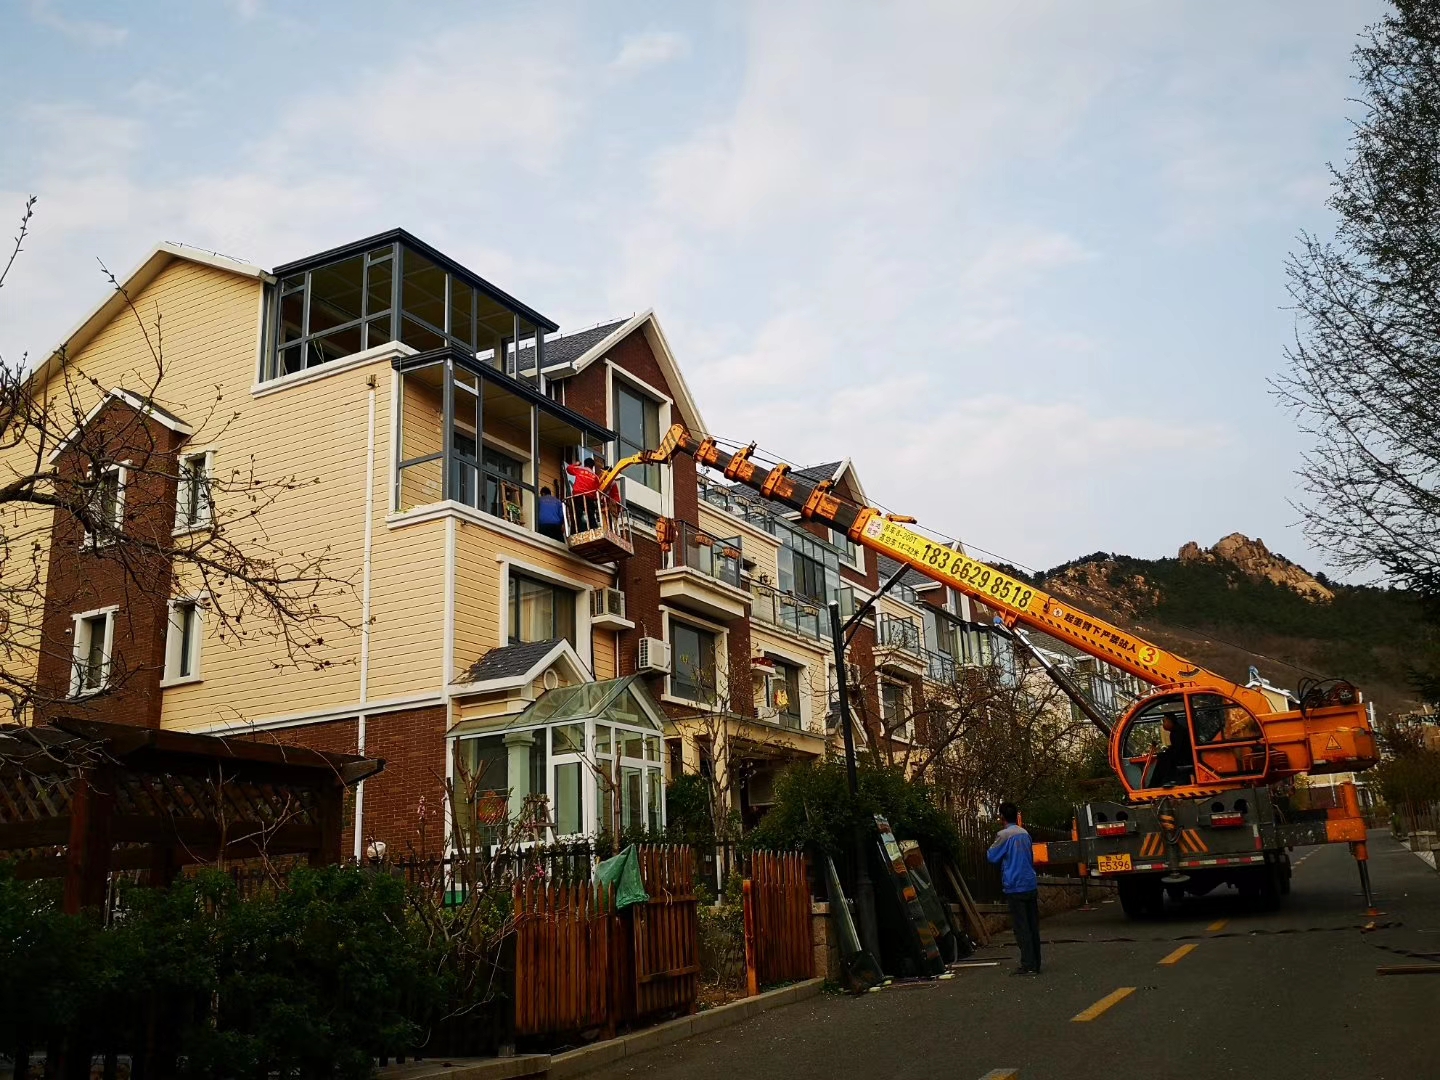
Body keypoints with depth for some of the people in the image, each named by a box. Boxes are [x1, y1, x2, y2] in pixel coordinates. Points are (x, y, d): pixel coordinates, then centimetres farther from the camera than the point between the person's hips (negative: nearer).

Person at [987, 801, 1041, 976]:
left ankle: (1028, 965, -5)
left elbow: (992, 857, -3)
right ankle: (1035, 963, 14)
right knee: (1033, 926, 10)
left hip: (1015, 887, -7)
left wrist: (993, 846, 13)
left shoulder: (1004, 835, -10)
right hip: (1031, 885, 7)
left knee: (1021, 928, -4)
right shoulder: (1025, 833, 11)